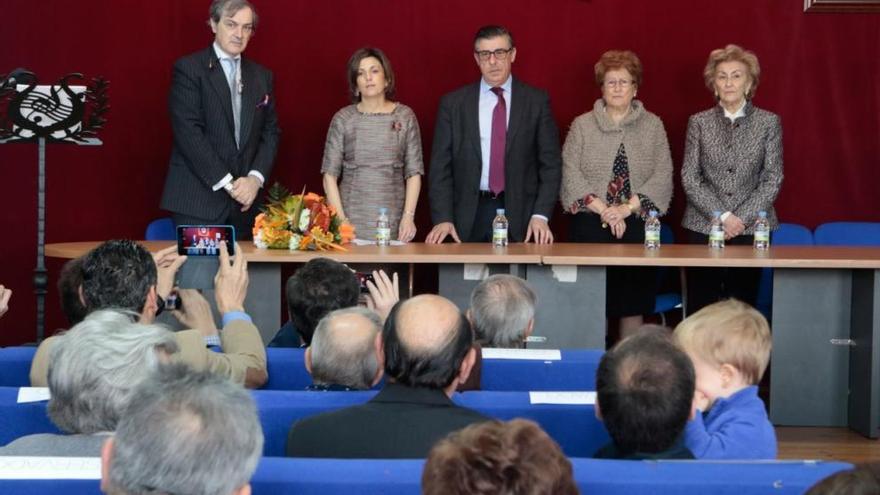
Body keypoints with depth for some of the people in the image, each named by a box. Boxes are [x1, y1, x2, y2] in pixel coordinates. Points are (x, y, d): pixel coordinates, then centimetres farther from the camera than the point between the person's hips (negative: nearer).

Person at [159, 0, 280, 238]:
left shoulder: (262, 76, 14)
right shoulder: (189, 68, -3)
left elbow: (270, 132, 13)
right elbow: (188, 132, -12)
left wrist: (255, 178, -5)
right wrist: (227, 183, -14)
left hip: (244, 201, 5)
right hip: (198, 199, -5)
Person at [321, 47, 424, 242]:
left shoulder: (405, 116, 5)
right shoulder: (343, 119, 3)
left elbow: (414, 173, 3)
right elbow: (330, 175, 2)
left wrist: (409, 216, -7)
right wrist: (339, 220, -8)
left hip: (393, 220, 0)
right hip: (352, 218, 0)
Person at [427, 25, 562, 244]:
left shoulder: (536, 101, 4)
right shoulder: (453, 103, 6)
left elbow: (550, 163, 3)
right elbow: (440, 166, 4)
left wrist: (541, 215, -8)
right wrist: (443, 219, -7)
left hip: (520, 218, 0)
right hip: (470, 216, 1)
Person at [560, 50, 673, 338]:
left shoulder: (653, 126, 9)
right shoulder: (582, 126, 8)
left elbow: (662, 177, 0)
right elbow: (571, 176, -1)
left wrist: (626, 208, -12)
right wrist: (604, 209, -12)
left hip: (637, 225, 1)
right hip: (590, 225, 0)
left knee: (633, 304, 0)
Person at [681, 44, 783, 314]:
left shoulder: (769, 123, 5)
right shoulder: (698, 122, 6)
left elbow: (773, 179, 1)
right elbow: (689, 178, 1)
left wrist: (741, 219, -9)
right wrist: (723, 217, -10)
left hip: (750, 229, 0)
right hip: (703, 228, 1)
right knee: (701, 307, -1)